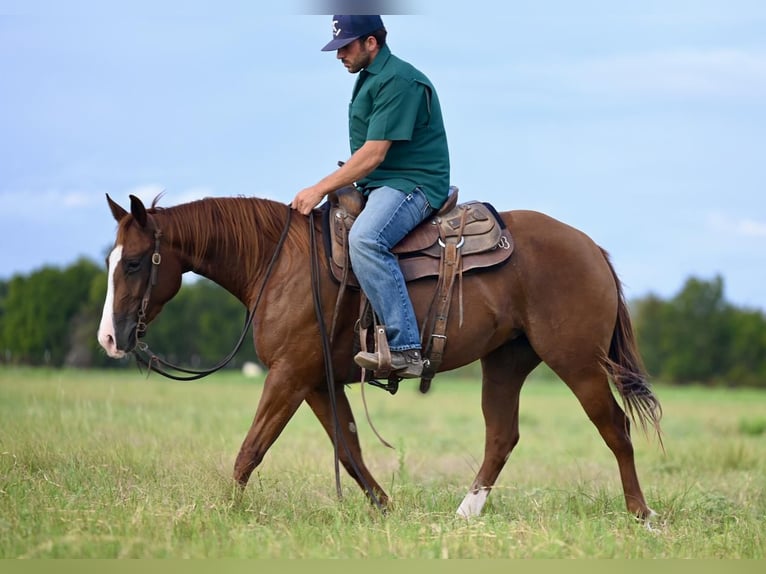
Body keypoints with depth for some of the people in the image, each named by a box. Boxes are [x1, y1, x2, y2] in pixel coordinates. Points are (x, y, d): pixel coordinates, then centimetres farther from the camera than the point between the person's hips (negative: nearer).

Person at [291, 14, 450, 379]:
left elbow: (373, 154, -19)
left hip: (413, 184, -12)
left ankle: (404, 348, -38)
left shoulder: (398, 82, -15)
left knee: (365, 239, -36)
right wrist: (325, 191, 11)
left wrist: (321, 190, -16)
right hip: (377, 186, 12)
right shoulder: (369, 78, 18)